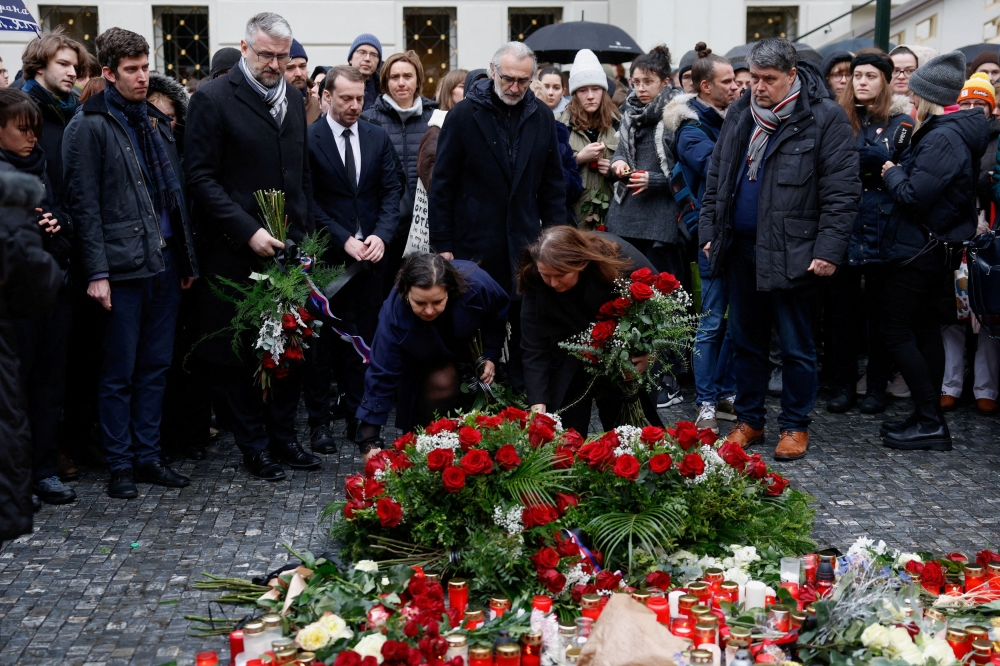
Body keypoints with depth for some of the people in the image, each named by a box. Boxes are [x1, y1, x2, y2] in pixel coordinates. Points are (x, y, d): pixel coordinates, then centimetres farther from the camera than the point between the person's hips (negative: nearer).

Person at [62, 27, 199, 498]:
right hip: (123, 264, -6)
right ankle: (120, 464, 12)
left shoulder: (157, 121, 15)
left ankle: (147, 456, 21)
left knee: (156, 365, 11)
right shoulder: (90, 126, -5)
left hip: (165, 261, 6)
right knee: (120, 371, 2)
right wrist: (97, 272, -14)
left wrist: (188, 258, 13)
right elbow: (84, 203, -9)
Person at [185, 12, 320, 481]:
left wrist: (305, 235, 11)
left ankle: (283, 437, 22)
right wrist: (248, 231, -17)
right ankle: (254, 447, 15)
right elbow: (202, 178, -11)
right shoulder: (213, 100, -6)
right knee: (238, 355, 3)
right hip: (236, 254, -5)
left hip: (289, 251, 6)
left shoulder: (293, 102, 13)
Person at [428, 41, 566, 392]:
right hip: (475, 242, -3)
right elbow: (442, 184, -3)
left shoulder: (542, 117, 7)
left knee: (525, 323, 5)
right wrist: (442, 244, -5)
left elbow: (553, 183, 12)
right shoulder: (463, 114, -4)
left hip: (525, 242, 3)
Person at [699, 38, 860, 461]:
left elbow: (842, 192, -11)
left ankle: (795, 426, 19)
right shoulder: (739, 114, 9)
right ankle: (749, 421, 27)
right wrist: (709, 232, 10)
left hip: (792, 253, -5)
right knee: (745, 341, 14)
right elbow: (716, 178, 16)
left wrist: (828, 251, -16)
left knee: (796, 347, 5)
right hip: (741, 248, 6)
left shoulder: (825, 119, -9)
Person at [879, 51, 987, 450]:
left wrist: (892, 173, -8)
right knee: (924, 328, 15)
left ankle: (929, 422, -2)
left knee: (896, 330, -5)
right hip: (937, 248, 10)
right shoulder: (955, 132, 10)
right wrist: (899, 173, 6)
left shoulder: (942, 138, -21)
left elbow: (914, 195, -25)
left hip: (921, 250, -10)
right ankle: (930, 419, 22)